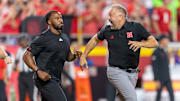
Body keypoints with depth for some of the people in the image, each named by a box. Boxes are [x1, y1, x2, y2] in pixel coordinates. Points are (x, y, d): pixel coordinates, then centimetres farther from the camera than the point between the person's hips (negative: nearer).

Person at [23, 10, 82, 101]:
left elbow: (68, 57, 28)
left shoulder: (65, 38, 14)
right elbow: (26, 56, -12)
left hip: (56, 80, 8)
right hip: (45, 79, -8)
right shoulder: (43, 38, -10)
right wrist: (38, 71, -24)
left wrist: (75, 55, 4)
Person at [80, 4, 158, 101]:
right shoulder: (107, 30, 2)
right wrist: (83, 56, 20)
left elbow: (154, 43, -8)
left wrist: (140, 43, -27)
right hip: (116, 71, -2)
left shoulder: (136, 27, -3)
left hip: (132, 73, 2)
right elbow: (95, 39, 22)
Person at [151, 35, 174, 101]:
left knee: (171, 92, -4)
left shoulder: (165, 51, 14)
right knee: (159, 94, 1)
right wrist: (157, 80, -18)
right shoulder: (156, 52, -11)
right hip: (160, 78, -7)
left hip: (167, 78, 7)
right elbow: (154, 67, -14)